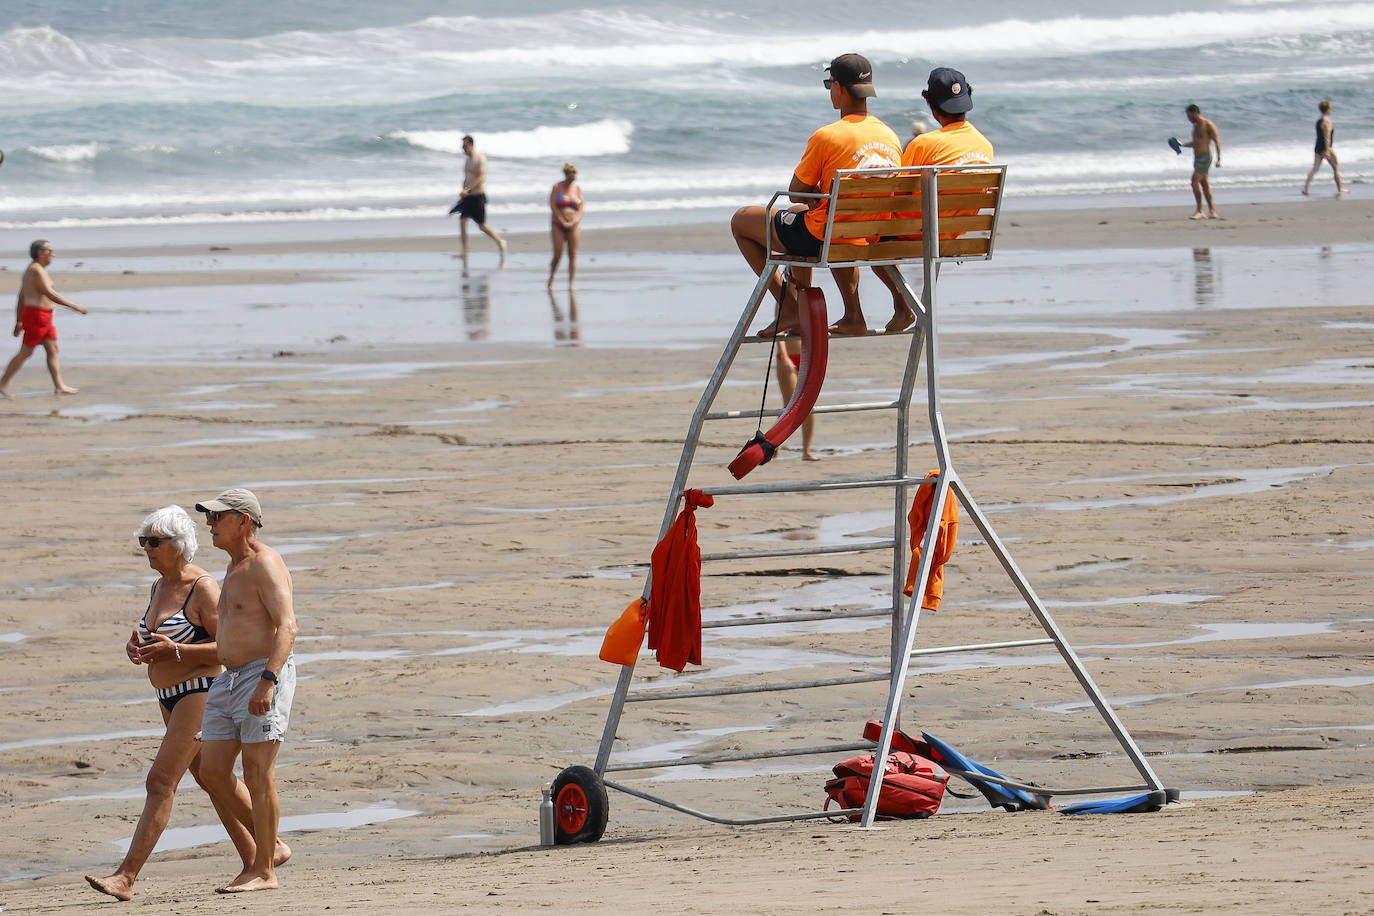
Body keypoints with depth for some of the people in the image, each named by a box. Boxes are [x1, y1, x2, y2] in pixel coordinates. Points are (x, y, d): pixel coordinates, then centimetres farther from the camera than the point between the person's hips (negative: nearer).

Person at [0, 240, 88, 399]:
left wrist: (19, 322, 21)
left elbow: (21, 298, 19)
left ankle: (59, 386, 5)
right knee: (25, 352, -5)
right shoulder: (37, 270, -15)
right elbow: (50, 294, -22)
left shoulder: (30, 270, 16)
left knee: (53, 350, 7)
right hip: (37, 316, -10)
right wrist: (74, 306, -20)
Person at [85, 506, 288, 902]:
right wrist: (135, 647, 1)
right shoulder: (159, 586, 11)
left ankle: (126, 877, -18)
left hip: (201, 693, -10)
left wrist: (174, 651, -25)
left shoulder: (203, 588, -15)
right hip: (171, 699, 10)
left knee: (161, 782, -14)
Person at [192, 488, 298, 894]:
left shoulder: (265, 564, -11)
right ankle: (266, 841, 18)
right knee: (212, 772, 5)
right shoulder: (236, 567, 19)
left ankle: (264, 871, -3)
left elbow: (286, 627, -21)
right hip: (229, 681, 10)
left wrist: (267, 682, -31)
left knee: (258, 776, -7)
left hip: (264, 677, -10)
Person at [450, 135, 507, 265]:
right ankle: (464, 252, -3)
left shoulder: (480, 159, -12)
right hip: (468, 196, 8)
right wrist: (462, 196, 21)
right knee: (462, 221, -5)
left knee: (482, 225, -1)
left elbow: (480, 178, -21)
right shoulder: (468, 161, 13)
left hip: (478, 195, -8)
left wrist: (468, 191, -30)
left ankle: (500, 241, 21)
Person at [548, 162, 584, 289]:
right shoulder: (557, 187, 1)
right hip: (558, 225, -2)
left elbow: (580, 209, 2)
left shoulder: (577, 189, 7)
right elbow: (553, 206, -5)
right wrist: (563, 221, -12)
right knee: (557, 255, -4)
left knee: (572, 255, -3)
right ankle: (551, 279, 18)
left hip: (574, 226, 2)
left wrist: (573, 222, -12)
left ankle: (572, 282, -1)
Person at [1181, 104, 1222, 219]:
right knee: (1204, 185, 9)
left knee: (1195, 182, -15)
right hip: (1197, 158, 9)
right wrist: (1182, 145, 20)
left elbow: (1217, 141, -13)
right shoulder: (1195, 126, 16)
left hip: (1205, 157, -9)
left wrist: (1218, 159, -20)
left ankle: (1199, 211, -14)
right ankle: (1212, 211, 13)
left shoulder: (1208, 125, -10)